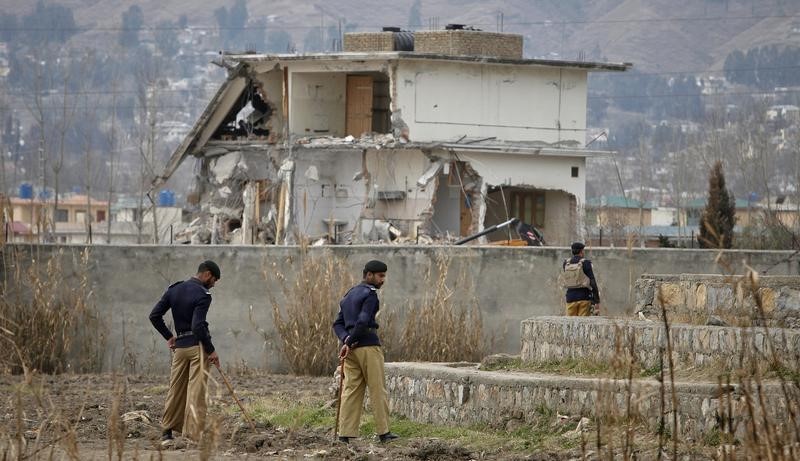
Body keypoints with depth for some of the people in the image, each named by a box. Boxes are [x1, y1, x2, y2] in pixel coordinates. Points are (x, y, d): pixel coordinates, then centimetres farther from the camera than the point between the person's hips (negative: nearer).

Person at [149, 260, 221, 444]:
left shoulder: (174, 290, 8)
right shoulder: (202, 295, -13)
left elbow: (154, 316, 8)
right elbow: (198, 326, -21)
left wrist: (168, 336, 17)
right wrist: (211, 351, -14)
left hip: (179, 346, 6)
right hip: (198, 346, -6)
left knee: (176, 389, 15)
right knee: (197, 391, -5)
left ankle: (167, 431, 22)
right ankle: (195, 434, -7)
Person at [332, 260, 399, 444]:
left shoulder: (349, 295, 20)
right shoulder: (370, 294, -8)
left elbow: (338, 324, 13)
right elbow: (363, 321, -19)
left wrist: (346, 340, -4)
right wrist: (349, 342, -10)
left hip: (351, 349, 8)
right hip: (368, 346, -8)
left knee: (351, 390, 4)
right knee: (378, 390, 0)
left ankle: (345, 433, -2)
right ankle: (383, 432, 2)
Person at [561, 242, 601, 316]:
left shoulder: (565, 264, 5)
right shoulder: (585, 263, -7)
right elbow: (592, 282, -9)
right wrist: (597, 301, -6)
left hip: (570, 297, 4)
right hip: (584, 297, -4)